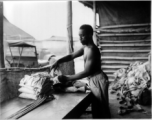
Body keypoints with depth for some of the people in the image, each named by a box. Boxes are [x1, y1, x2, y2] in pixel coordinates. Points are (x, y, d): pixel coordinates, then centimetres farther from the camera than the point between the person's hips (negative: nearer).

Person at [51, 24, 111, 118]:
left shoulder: (92, 50, -23)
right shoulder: (85, 48, 7)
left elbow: (87, 72, -27)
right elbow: (72, 56, 11)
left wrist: (67, 78, -26)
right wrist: (58, 61, -6)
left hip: (98, 81, -10)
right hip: (93, 80, 10)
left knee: (102, 109, 2)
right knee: (96, 108, 19)